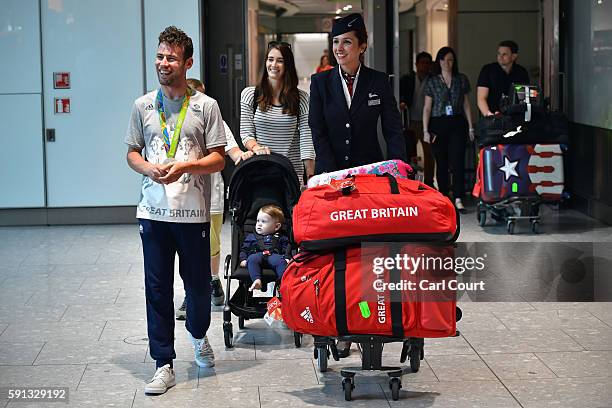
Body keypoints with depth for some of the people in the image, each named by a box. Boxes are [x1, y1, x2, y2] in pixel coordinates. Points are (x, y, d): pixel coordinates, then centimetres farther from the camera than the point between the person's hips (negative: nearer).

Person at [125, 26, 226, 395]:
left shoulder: (206, 106, 0)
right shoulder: (143, 106, 8)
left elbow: (218, 159, -1)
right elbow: (132, 153, 13)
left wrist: (185, 167, -18)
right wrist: (149, 168, -9)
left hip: (193, 212, -1)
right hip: (154, 212, 2)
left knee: (198, 284, 9)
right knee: (158, 289, 1)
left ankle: (199, 335, 40)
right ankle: (164, 365, 7)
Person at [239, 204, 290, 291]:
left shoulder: (281, 238, 28)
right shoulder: (251, 237, 33)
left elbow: (286, 250, 18)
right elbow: (244, 249, 26)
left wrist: (287, 258, -3)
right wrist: (243, 259, 6)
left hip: (274, 255, -1)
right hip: (257, 254, 1)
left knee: (281, 261, -36)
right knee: (252, 259, -36)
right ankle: (256, 280, -54)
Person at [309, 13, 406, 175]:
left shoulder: (379, 81, 2)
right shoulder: (320, 82, 3)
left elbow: (393, 131, 0)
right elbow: (317, 132, -2)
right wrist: (332, 174, -13)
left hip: (370, 171, 0)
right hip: (329, 171, 0)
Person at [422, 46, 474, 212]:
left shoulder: (461, 80, 10)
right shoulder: (432, 82, 6)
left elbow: (466, 104, 12)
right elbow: (427, 107, 5)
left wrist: (470, 126, 7)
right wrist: (425, 130, -3)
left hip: (457, 123, 0)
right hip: (438, 124, 0)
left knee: (458, 161, -11)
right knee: (441, 163, 3)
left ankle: (458, 199, -15)